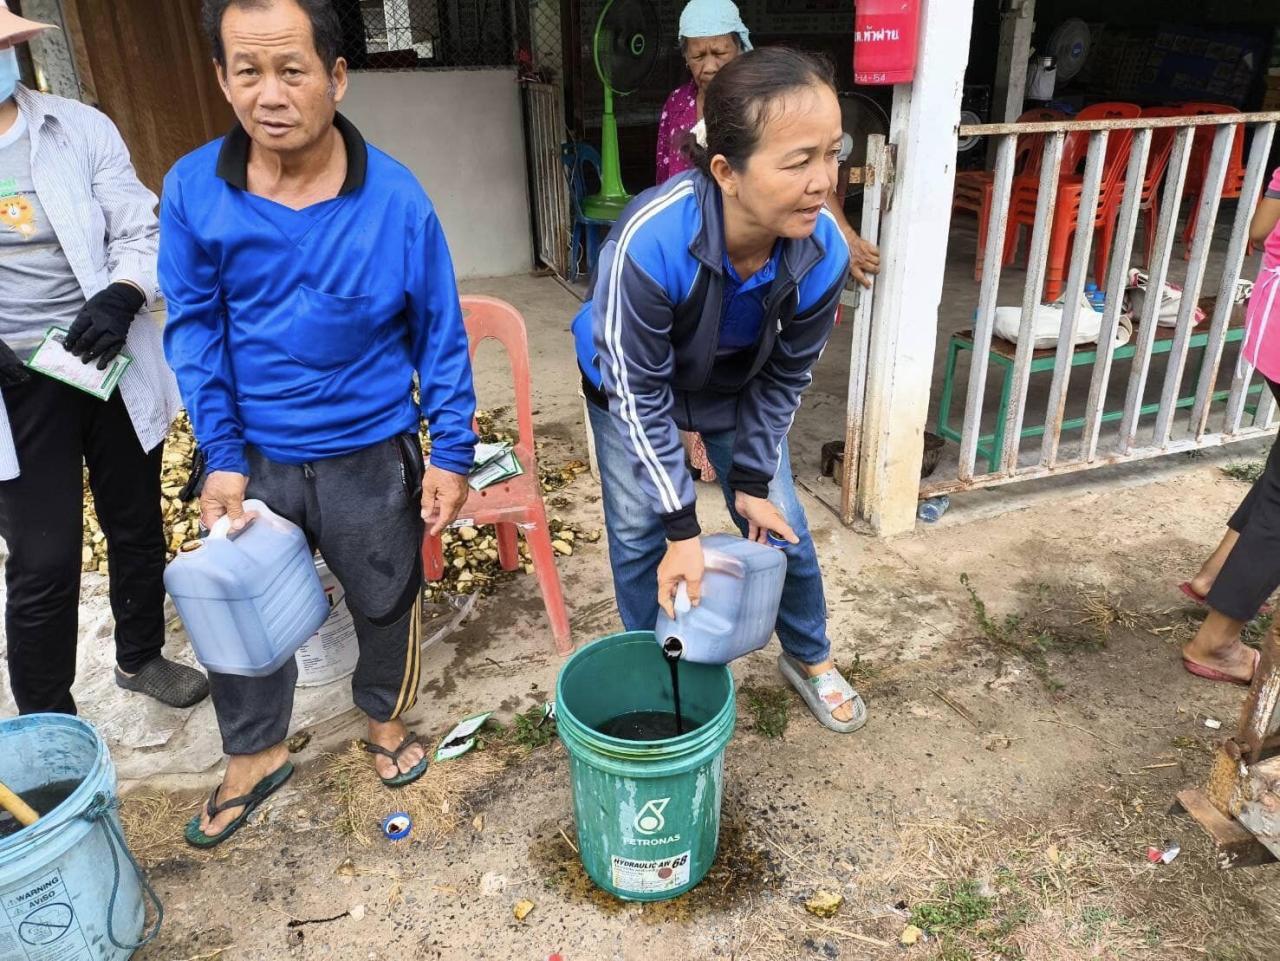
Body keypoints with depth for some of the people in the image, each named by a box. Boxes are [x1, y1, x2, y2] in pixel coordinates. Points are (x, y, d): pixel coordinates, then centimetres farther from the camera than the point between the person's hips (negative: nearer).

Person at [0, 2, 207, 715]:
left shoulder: (81, 128, 1)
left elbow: (141, 231, 1)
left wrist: (121, 295, -20)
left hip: (111, 363, 3)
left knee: (139, 526, 17)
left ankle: (141, 656, 42)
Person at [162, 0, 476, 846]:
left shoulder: (395, 198, -16)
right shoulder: (193, 189, -11)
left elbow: (440, 335, -7)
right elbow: (194, 329, -4)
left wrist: (453, 454, -8)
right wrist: (222, 458, -9)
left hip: (369, 456, -1)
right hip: (254, 456, 2)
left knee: (386, 601, 17)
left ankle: (387, 721, 47)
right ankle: (255, 757, 42)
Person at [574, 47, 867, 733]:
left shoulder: (823, 252, -30)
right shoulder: (648, 242, -42)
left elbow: (784, 378, -12)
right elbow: (639, 394, -31)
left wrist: (753, 479, -9)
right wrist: (681, 526, -27)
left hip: (737, 386, 3)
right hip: (631, 385, -2)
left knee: (781, 521, 7)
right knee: (639, 530, 2)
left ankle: (810, 658, 34)